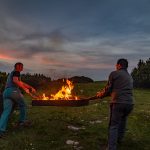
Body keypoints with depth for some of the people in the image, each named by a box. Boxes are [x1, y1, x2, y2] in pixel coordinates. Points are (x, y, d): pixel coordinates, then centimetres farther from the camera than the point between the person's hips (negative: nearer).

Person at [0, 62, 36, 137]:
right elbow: (15, 80, -15)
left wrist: (31, 87, 41)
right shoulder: (16, 72, 6)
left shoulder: (11, 73, 35)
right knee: (22, 105, 15)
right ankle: (22, 121, 22)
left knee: (6, 111, -3)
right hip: (13, 90, -8)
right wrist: (25, 88, -11)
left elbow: (21, 83, 39)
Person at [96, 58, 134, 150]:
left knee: (113, 125, 0)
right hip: (130, 103, 7)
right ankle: (119, 139, 40)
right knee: (123, 120, 26)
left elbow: (108, 89, 0)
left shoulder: (114, 73, 1)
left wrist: (101, 95, 21)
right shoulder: (130, 77, 21)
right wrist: (103, 93, 32)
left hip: (118, 103, -6)